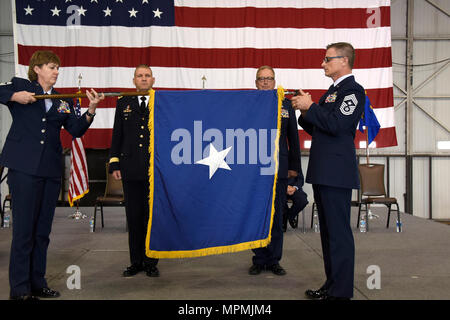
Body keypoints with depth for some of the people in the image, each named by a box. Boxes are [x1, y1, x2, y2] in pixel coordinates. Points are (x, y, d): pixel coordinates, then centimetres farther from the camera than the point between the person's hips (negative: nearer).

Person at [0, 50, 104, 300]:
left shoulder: (63, 101, 17)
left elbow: (76, 130, 8)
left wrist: (91, 111, -8)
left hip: (51, 171, 5)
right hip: (24, 168, -5)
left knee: (42, 231, 9)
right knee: (23, 229, -5)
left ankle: (37, 284, 19)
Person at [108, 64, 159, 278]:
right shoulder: (123, 103, 11)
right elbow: (117, 136, 11)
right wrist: (114, 164, 4)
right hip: (131, 170, 2)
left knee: (152, 216, 3)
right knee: (134, 217, 7)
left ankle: (151, 262, 14)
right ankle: (136, 261, 17)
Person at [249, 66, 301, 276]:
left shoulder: (286, 105, 10)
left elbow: (293, 138, 11)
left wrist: (294, 166, 7)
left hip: (278, 168, 1)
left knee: (276, 215, 5)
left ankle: (274, 259, 16)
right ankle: (259, 259, 15)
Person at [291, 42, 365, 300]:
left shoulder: (353, 90, -8)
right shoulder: (333, 91, 21)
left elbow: (337, 125, -20)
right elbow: (317, 129, 23)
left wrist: (310, 107, -11)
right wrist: (305, 113, 7)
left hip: (337, 172, -10)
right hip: (323, 172, 10)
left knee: (339, 232, -6)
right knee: (328, 231, 14)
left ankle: (341, 291, 0)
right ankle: (332, 285, 23)